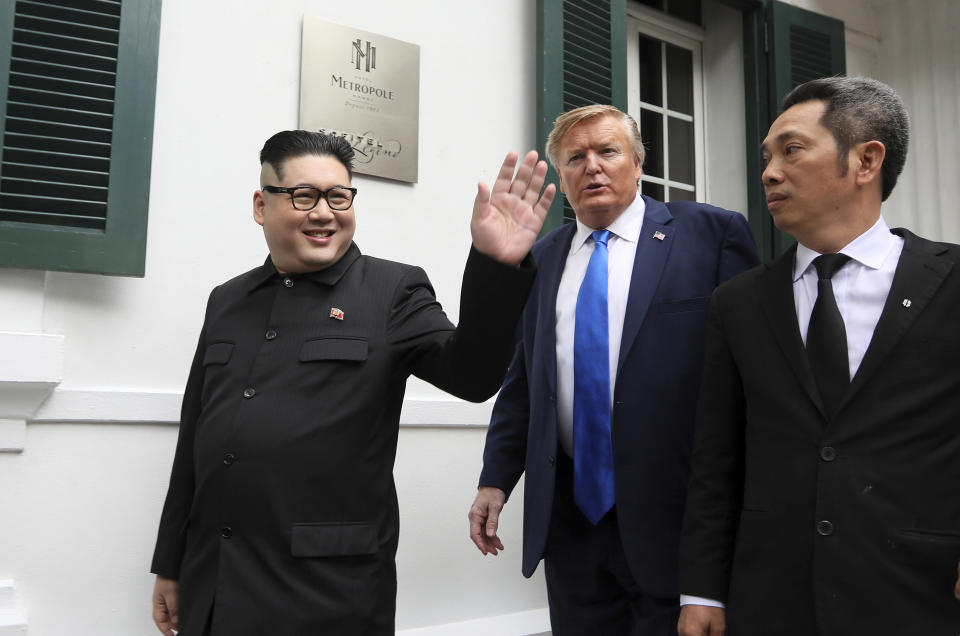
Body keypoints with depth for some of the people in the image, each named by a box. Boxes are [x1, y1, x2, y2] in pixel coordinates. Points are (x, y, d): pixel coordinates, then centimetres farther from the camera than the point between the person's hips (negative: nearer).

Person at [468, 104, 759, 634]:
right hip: (569, 510, 4)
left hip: (675, 509, -4)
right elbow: (522, 380, 11)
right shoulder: (542, 258, 10)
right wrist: (496, 479, 7)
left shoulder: (712, 234, -3)